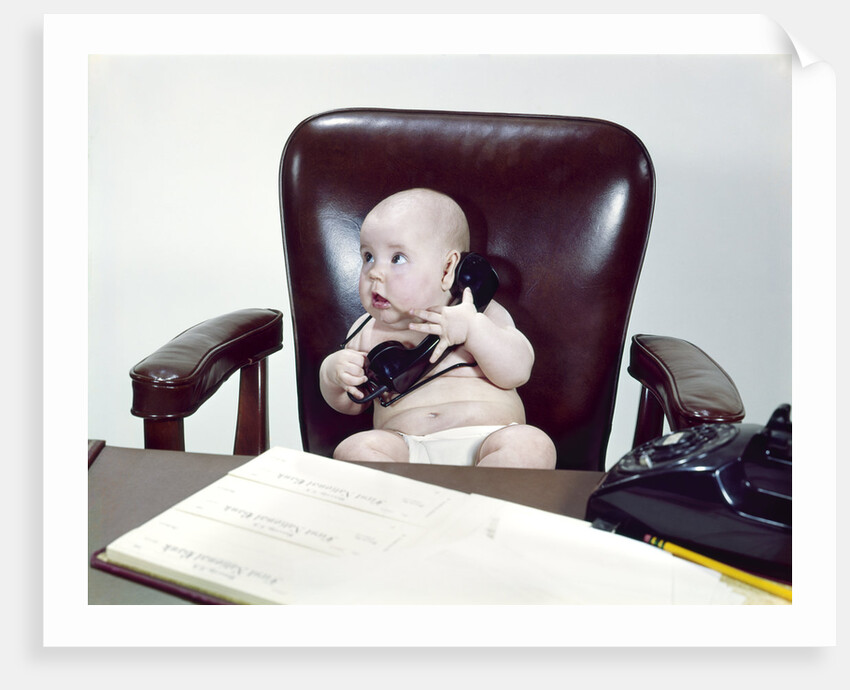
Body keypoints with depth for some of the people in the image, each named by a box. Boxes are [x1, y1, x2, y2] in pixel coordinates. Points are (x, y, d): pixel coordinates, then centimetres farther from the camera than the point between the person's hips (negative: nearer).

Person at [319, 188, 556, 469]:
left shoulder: (481, 312, 11)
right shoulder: (368, 330, 19)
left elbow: (517, 372, -2)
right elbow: (349, 404, 25)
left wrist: (474, 328, -16)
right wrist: (332, 374, 3)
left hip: (485, 438, -1)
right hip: (406, 449, 2)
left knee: (534, 446, -31)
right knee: (352, 449, -28)